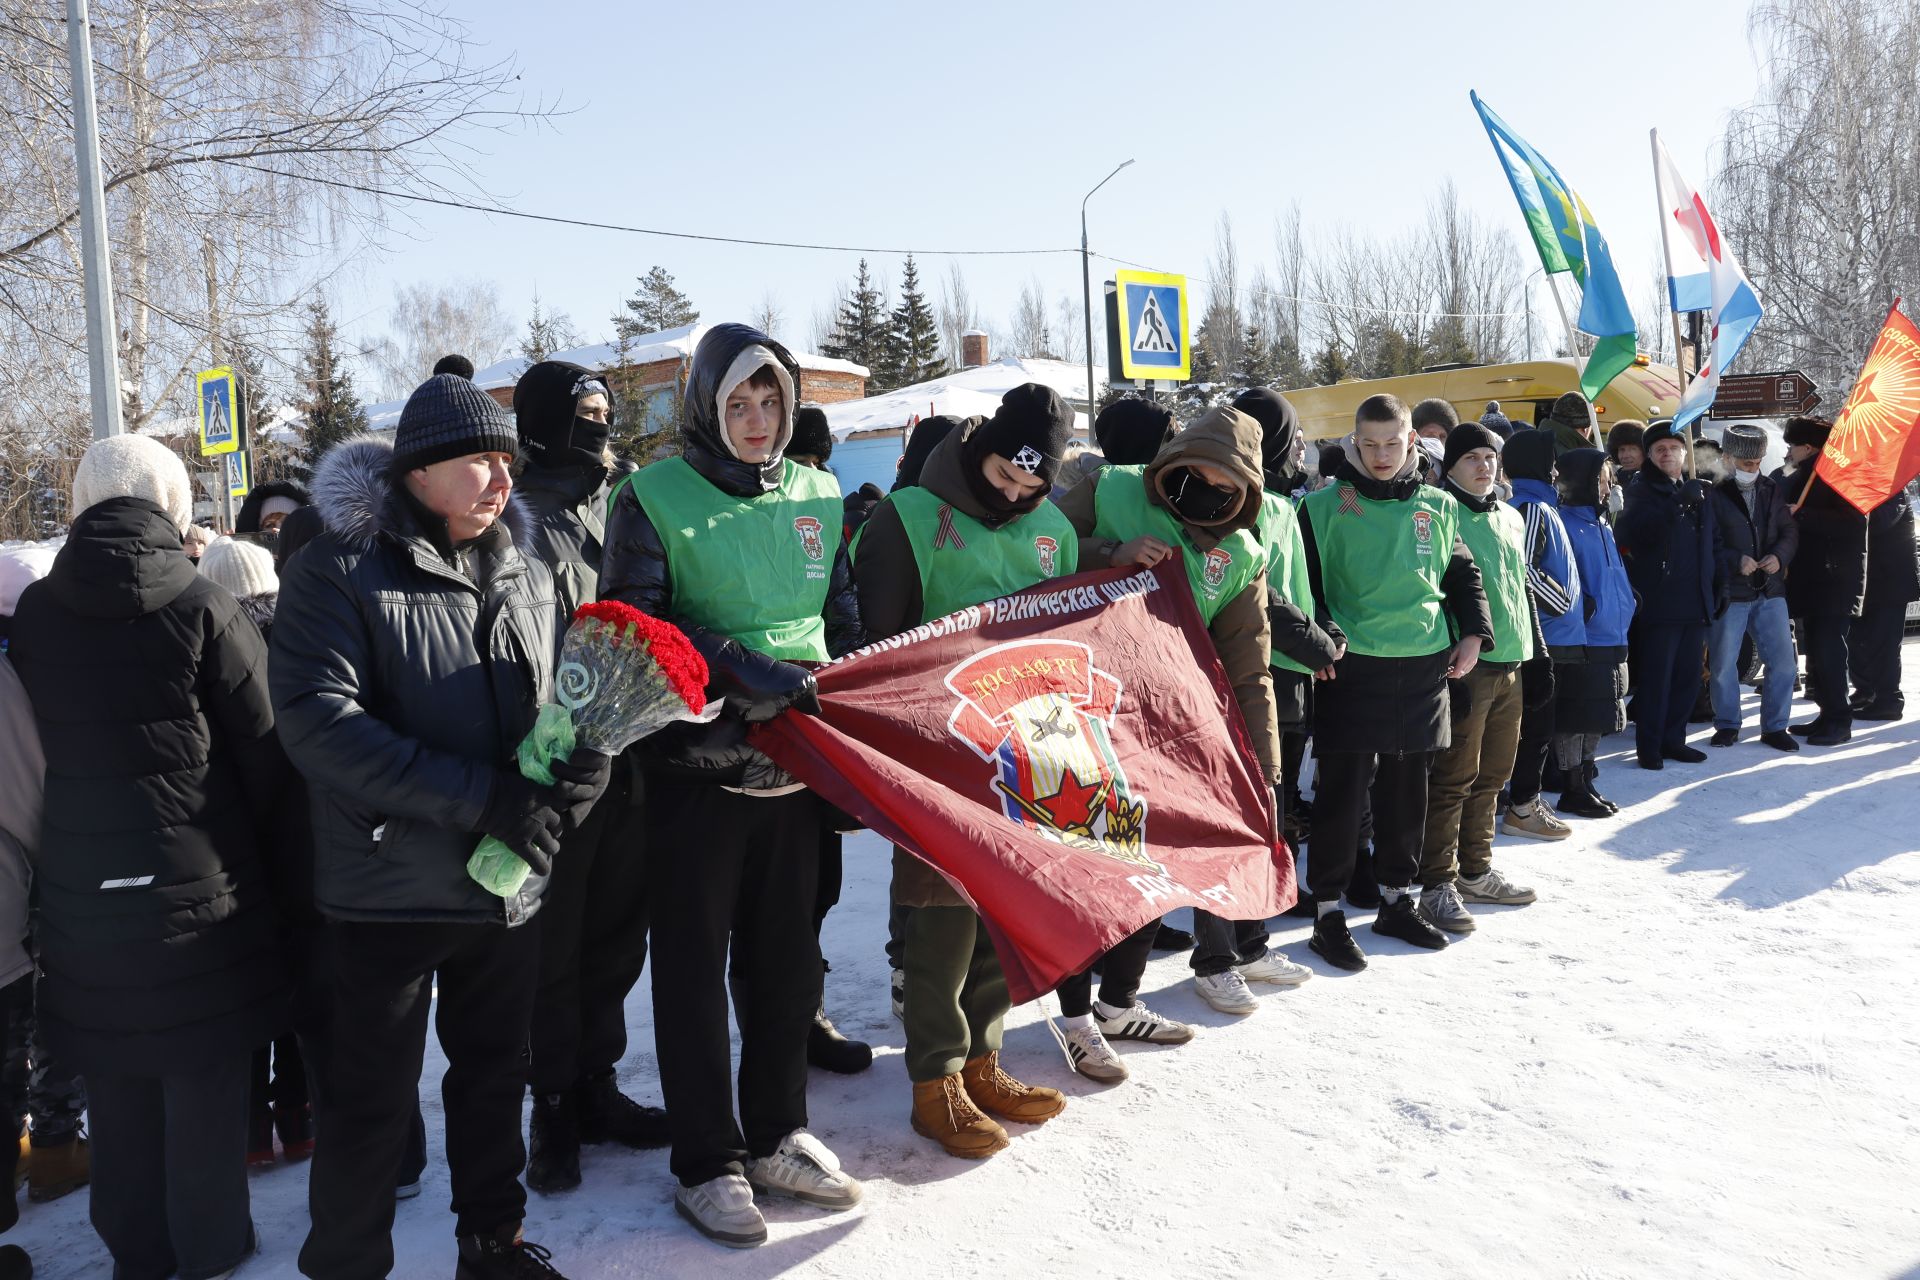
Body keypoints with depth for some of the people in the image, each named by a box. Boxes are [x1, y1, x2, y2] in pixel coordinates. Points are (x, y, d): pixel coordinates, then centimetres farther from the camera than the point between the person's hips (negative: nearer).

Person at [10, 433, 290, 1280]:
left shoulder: (32, 615, 0)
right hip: (200, 879, -3)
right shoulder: (201, 608, -12)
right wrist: (256, 850, 5)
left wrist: (80, 841, 16)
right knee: (205, 1076, 11)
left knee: (116, 1080, 17)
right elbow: (264, 748, -10)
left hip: (81, 884, 4)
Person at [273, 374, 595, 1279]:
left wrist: (581, 763, -10)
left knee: (494, 1076, 19)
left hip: (508, 889, 5)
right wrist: (479, 797, -26)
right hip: (387, 891, -5)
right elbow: (316, 720, -20)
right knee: (370, 1102, 8)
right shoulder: (338, 568, -10)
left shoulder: (526, 576, 7)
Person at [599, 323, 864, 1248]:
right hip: (697, 761, -4)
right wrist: (746, 672, -20)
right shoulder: (657, 496, -5)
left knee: (786, 956, 14)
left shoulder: (816, 496, 10)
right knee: (694, 964, 6)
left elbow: (845, 621, 16)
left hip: (796, 757, 5)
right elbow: (632, 624, -13)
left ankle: (776, 1135, 31)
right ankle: (706, 1164, 20)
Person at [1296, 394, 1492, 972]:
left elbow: (1464, 572, 20)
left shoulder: (1438, 507, 9)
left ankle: (1398, 898, 27)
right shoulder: (1324, 507, -3)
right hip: (1352, 668, -4)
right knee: (1344, 790, -4)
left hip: (1425, 667, 4)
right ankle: (1327, 909, 7)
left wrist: (1473, 633, 9)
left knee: (1407, 789, 13)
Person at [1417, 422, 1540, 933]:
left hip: (1510, 663, 8)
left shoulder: (1510, 518, 17)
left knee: (1491, 775, 13)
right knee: (1453, 778, -6)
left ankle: (1475, 871, 25)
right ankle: (1438, 886, 1)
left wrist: (1537, 657, 20)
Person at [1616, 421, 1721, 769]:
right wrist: (1679, 503, -29)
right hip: (1660, 601, -6)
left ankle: (1673, 738, 20)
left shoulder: (1699, 493, 17)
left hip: (1695, 602, 6)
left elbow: (1711, 542, 23)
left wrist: (1717, 584, 13)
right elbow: (1636, 529, -21)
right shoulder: (1641, 490, -1)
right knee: (1657, 676, -5)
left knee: (1688, 676, 9)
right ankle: (1649, 747, 2)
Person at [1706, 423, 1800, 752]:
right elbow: (1709, 543, -9)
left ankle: (1774, 727, 16)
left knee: (1782, 661, 3)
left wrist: (1779, 555, -10)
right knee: (1723, 663, 4)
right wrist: (1736, 560, -23)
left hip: (1770, 590, 4)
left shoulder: (1772, 490, 8)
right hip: (1730, 592, -4)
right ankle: (1727, 724, 21)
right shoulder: (1716, 496, -6)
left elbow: (1789, 531, 8)